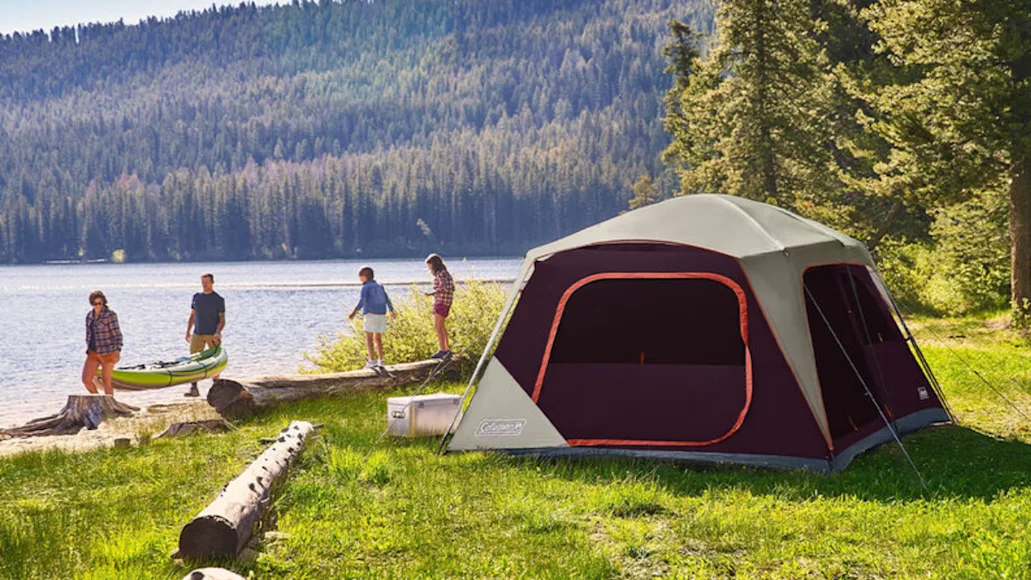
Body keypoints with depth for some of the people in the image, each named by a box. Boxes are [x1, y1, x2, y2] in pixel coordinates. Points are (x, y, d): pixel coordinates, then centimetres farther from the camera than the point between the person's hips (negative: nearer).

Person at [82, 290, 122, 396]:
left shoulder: (110, 314, -11)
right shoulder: (89, 315, 8)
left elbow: (117, 334, -12)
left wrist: (118, 350, -22)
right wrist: (88, 350, 17)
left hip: (108, 353, -6)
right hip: (94, 353, 6)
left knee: (106, 382, -3)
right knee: (86, 380, -2)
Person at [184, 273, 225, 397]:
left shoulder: (218, 300, -2)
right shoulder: (196, 297, 11)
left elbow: (222, 319, -6)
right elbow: (192, 316, 16)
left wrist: (218, 332, -22)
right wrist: (188, 331, 8)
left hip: (212, 335, -4)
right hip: (197, 334, 4)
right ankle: (193, 389, -6)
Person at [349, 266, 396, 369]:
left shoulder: (366, 287, -6)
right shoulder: (379, 286, 13)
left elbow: (362, 300, -20)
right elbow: (387, 299, 19)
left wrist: (355, 311, -28)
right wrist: (392, 311, 32)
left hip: (371, 314, -7)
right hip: (382, 314, 7)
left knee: (369, 338, -4)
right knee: (378, 338, 14)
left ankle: (372, 361, -11)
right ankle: (380, 361, 11)